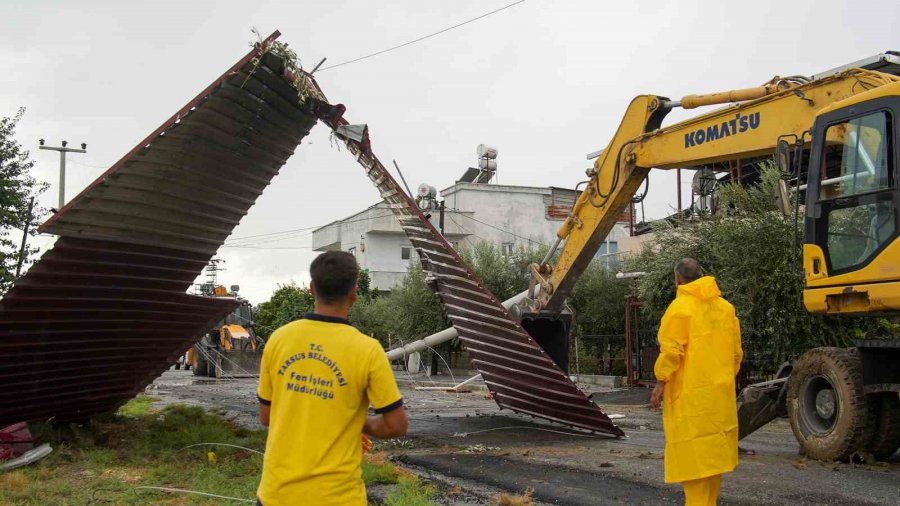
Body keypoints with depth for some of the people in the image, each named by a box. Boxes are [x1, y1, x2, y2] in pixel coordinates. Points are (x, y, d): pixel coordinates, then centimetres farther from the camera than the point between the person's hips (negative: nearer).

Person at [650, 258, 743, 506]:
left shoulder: (680, 307, -10)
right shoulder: (725, 307, 10)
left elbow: (671, 351, -17)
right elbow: (736, 352, 14)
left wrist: (661, 382, -10)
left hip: (690, 395, -7)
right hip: (721, 393, 7)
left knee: (693, 454, -3)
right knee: (713, 450, 15)